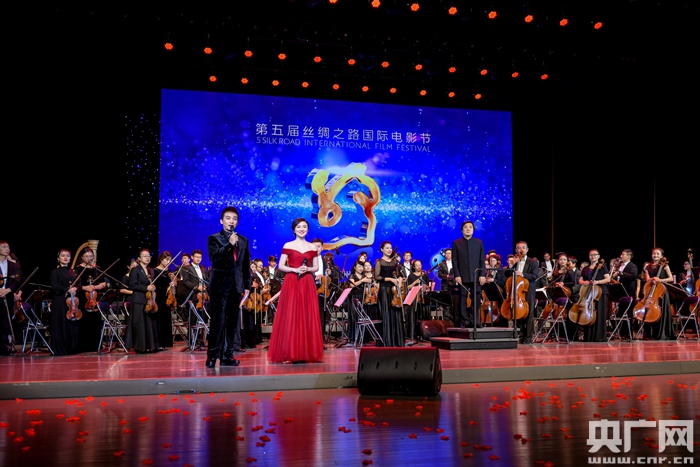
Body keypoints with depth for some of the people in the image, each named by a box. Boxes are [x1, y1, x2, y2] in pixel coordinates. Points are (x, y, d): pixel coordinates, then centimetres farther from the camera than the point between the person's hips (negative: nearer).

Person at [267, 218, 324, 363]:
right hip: (291, 283, -2)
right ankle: (291, 353, -2)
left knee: (307, 317, 0)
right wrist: (295, 269, -14)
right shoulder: (287, 246, 3)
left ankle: (306, 352, 4)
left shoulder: (313, 247, 10)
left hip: (307, 284, 2)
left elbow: (316, 267, 11)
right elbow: (281, 266, 1)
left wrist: (307, 269, -9)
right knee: (290, 317, -6)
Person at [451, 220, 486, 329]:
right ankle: (464, 323, 4)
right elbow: (454, 261, 2)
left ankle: (475, 323, 6)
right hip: (463, 277, -1)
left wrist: (482, 275, -3)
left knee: (476, 300, 0)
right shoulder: (456, 243, 6)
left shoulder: (479, 242, 10)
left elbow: (482, 260, 6)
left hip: (476, 276, 1)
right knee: (462, 301, 0)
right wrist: (457, 275, -8)